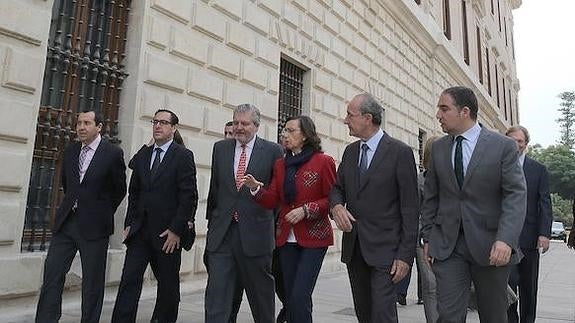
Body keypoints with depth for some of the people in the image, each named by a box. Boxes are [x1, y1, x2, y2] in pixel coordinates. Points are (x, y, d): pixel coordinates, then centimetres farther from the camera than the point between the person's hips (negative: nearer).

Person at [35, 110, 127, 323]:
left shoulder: (113, 153, -8)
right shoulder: (70, 150, 9)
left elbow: (120, 190, 1)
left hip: (94, 226, -5)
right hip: (65, 222, 5)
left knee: (92, 282, 4)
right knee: (52, 274, 5)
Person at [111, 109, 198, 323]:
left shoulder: (183, 156, -5)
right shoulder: (142, 155, 12)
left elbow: (189, 196, -10)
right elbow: (134, 193, 15)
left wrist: (176, 230, -14)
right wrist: (129, 223, 7)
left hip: (168, 232, -4)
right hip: (140, 230, 4)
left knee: (168, 284, 10)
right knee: (129, 280, -1)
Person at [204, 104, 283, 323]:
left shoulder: (273, 151, -2)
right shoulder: (220, 148, 9)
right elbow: (214, 188, 16)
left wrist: (276, 225, 4)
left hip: (255, 233, -2)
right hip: (221, 233, 2)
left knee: (261, 294, 14)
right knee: (216, 294, 1)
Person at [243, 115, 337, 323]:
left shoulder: (323, 162, -6)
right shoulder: (280, 165, 9)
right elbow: (272, 201, 4)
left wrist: (306, 210, -17)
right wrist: (256, 187, -14)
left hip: (313, 237, -5)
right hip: (286, 238, 6)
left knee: (299, 297, -11)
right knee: (290, 296, 13)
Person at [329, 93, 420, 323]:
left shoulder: (400, 152, -9)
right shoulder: (350, 151, 10)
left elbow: (410, 207, -9)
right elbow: (337, 188, 16)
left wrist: (406, 254, -13)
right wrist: (337, 206, -8)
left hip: (385, 248, -6)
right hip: (354, 248, 6)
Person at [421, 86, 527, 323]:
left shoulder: (503, 146, -4)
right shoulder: (438, 148, 6)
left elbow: (516, 195, -10)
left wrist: (506, 239, -23)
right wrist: (427, 237, 6)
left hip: (491, 245, -1)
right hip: (447, 245, 2)